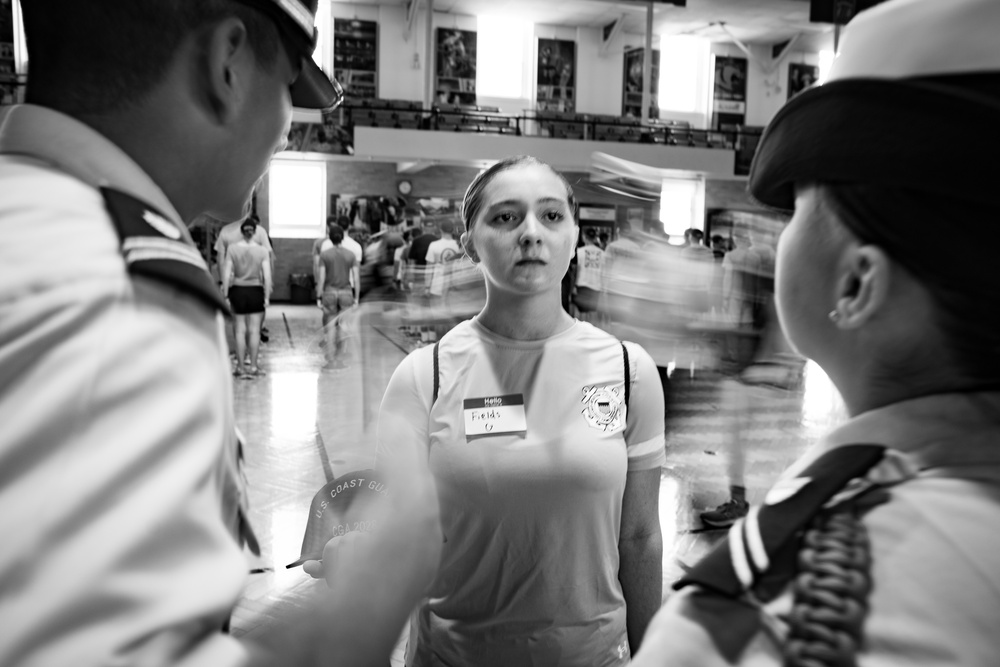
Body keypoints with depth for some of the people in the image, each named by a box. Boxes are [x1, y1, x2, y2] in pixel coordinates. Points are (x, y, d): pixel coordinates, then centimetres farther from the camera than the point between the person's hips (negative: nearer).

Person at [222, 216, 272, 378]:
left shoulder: (232, 249, -4)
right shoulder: (262, 251, -5)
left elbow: (227, 274, -4)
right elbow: (267, 276, -7)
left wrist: (225, 296, 2)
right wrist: (267, 297, 0)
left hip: (237, 291, 1)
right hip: (256, 291, -1)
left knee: (240, 330, 8)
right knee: (254, 330, 6)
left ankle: (241, 367, 10)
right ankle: (253, 367, 9)